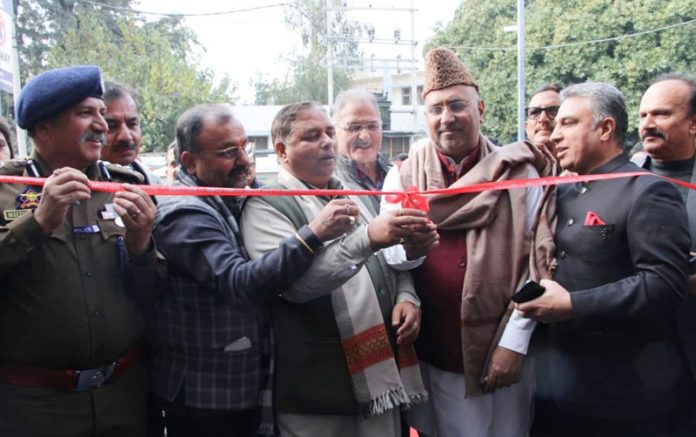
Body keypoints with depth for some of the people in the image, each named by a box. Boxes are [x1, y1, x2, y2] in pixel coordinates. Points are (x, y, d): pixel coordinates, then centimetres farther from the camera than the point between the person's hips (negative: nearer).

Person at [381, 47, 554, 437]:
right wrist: (409, 250, -28)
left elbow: (536, 261, -5)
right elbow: (387, 257, -5)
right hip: (441, 356, 0)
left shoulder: (518, 172, -2)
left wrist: (515, 341, -9)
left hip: (509, 349, 0)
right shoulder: (402, 177, 1)